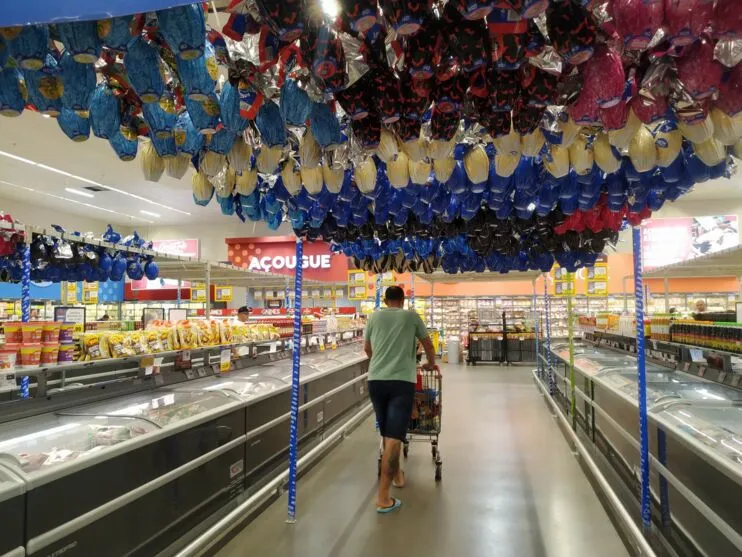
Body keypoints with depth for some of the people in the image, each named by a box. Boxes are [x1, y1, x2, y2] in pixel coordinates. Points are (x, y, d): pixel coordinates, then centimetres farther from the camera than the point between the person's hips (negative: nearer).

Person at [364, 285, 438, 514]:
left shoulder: (374, 317, 14)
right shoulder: (411, 316, 9)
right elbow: (428, 344, 20)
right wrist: (431, 363, 40)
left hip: (376, 380, 3)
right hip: (402, 380, -3)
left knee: (387, 435, 18)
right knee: (394, 437, -5)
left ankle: (397, 475, 37)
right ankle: (383, 497, -5)